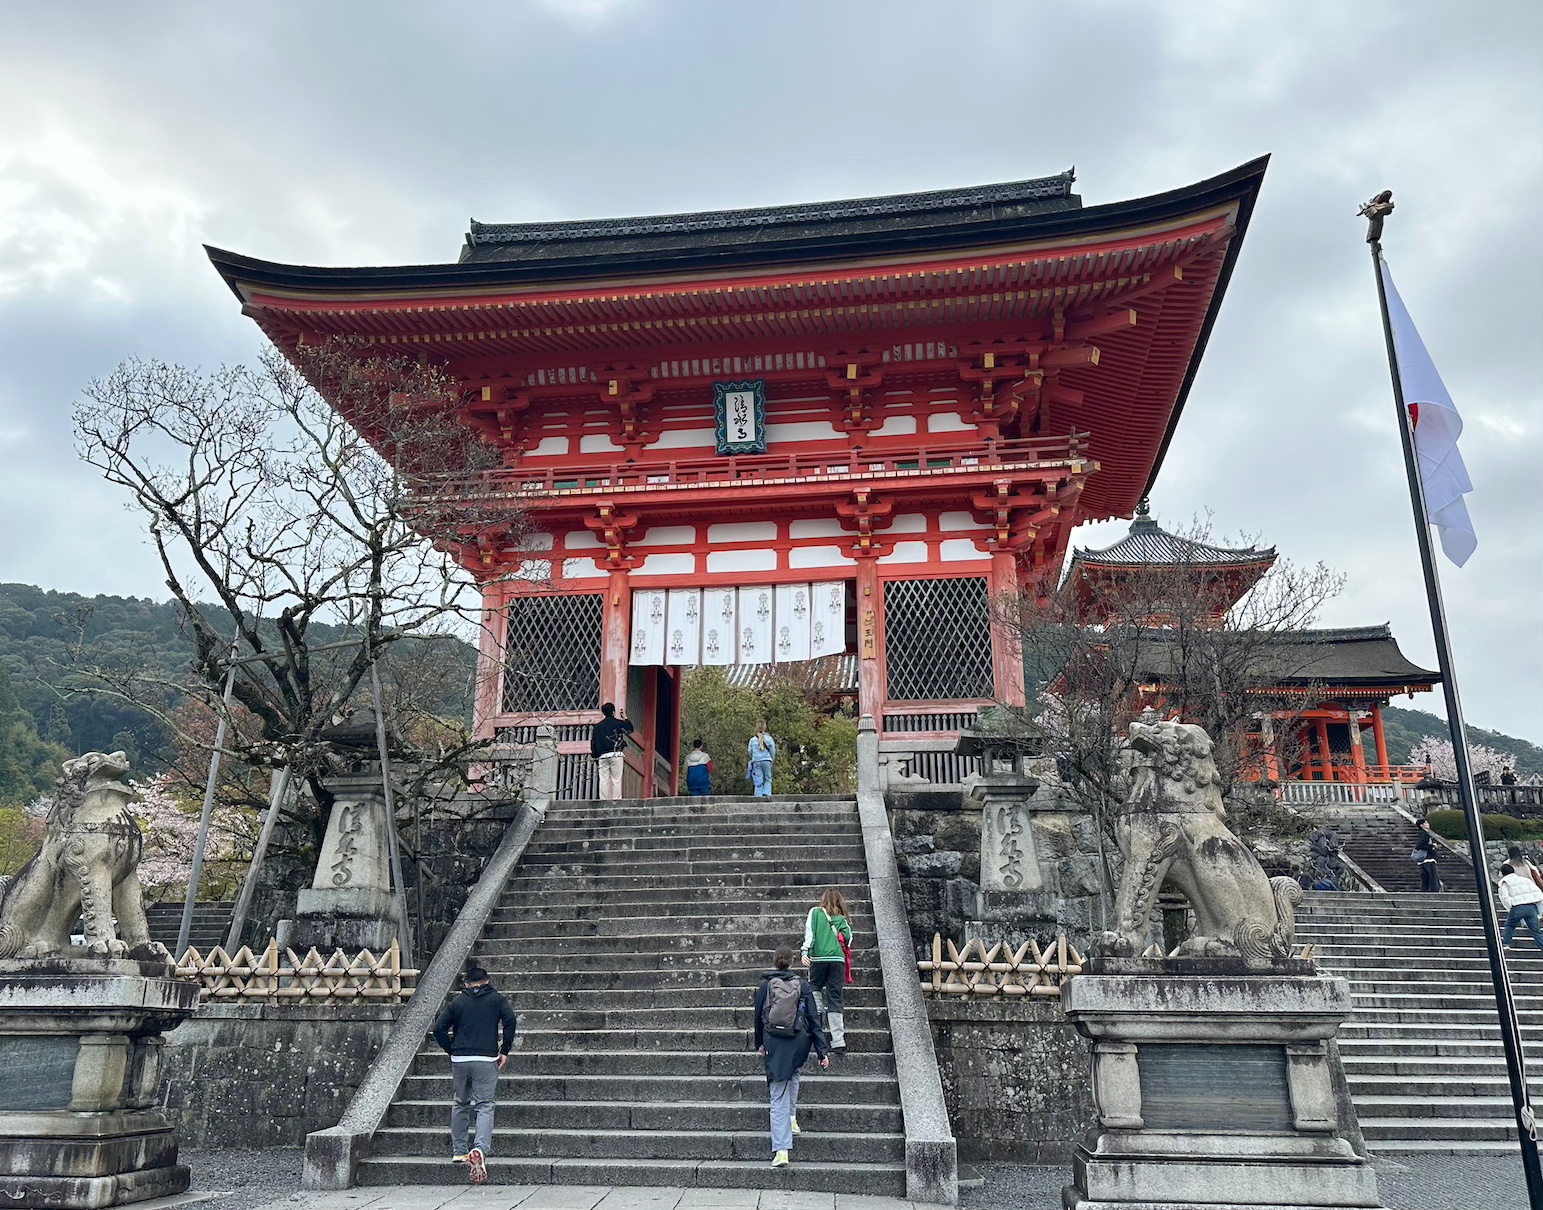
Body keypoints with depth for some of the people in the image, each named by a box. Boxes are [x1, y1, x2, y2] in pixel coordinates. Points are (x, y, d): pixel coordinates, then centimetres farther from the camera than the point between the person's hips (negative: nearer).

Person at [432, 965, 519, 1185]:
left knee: (460, 1104, 19)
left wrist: (451, 1050, 12)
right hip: (486, 1059, -2)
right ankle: (480, 1149, -23)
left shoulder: (457, 1002, 12)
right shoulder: (496, 1000, 8)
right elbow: (511, 1021, -6)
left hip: (459, 1060, 2)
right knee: (485, 1105, -2)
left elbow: (439, 1028, 5)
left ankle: (458, 1151, 23)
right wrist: (505, 1050, 0)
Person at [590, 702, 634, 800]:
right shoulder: (618, 723, 1)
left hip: (602, 756, 3)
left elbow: (593, 743, 11)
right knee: (616, 780, -3)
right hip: (616, 755, -3)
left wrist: (595, 757, 16)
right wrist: (625, 718, 28)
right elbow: (630, 729, 17)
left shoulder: (598, 726, 11)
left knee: (603, 780, 2)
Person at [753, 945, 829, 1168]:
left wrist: (760, 1044, 22)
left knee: (778, 1098, 1)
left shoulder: (765, 985, 0)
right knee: (792, 1074, 34)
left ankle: (781, 1150, -6)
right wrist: (823, 1051, 0)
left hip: (774, 1045, -1)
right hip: (798, 1045, 1)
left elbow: (758, 1017, 7)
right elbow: (814, 1020, -2)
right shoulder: (802, 986, -1)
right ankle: (792, 1118, 30)